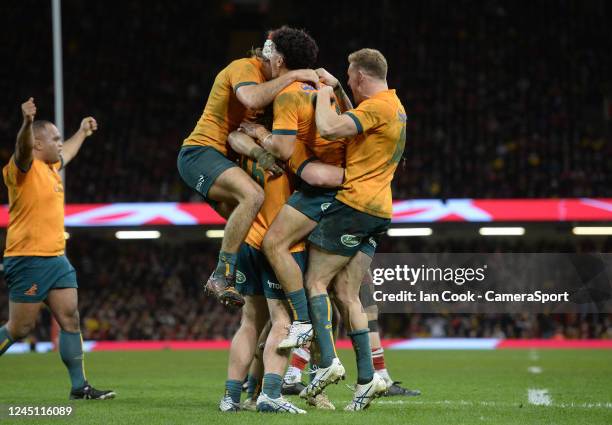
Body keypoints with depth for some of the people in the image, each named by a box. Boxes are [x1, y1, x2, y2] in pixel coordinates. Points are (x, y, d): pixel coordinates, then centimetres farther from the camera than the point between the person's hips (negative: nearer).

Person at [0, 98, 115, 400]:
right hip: (29, 259, -9)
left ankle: (79, 386, 5)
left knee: (70, 320, 2)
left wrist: (82, 132, 55)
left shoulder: (50, 167, 17)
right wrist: (28, 123, -53)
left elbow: (66, 154, 41)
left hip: (56, 259, 9)